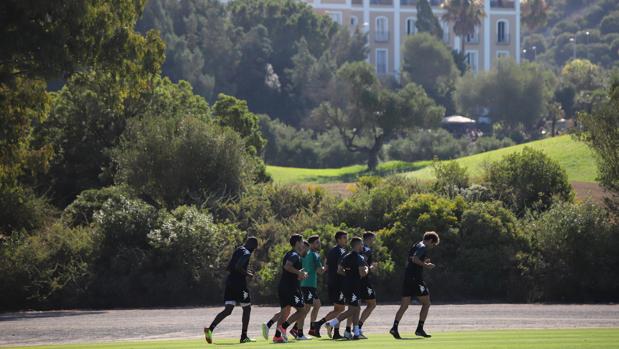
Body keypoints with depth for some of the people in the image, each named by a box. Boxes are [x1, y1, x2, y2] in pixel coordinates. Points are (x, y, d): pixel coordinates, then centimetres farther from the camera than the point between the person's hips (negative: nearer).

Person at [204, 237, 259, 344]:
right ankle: (244, 337, 11)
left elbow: (229, 267, 23)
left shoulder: (238, 251, 18)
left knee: (228, 310, 1)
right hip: (239, 283, -8)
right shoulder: (246, 253, -10)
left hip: (230, 282, 8)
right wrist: (247, 274, -10)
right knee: (247, 308, 9)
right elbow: (238, 267, -25)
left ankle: (210, 329, -20)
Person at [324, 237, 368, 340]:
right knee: (352, 310, -6)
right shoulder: (359, 258, -14)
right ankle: (331, 324, -14)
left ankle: (356, 333, 13)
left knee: (357, 309, 14)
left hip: (346, 285, 9)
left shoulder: (346, 257, 11)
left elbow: (340, 270, 13)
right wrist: (366, 270, -1)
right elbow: (362, 273, -21)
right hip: (354, 287, -9)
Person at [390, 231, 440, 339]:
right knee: (426, 303, 5)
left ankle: (395, 327, -10)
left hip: (407, 278, 8)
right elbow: (414, 259, -23)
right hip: (416, 278, -8)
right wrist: (425, 265, -12)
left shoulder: (415, 246, 20)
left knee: (404, 305, 5)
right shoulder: (423, 247, -8)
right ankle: (420, 329, 2)